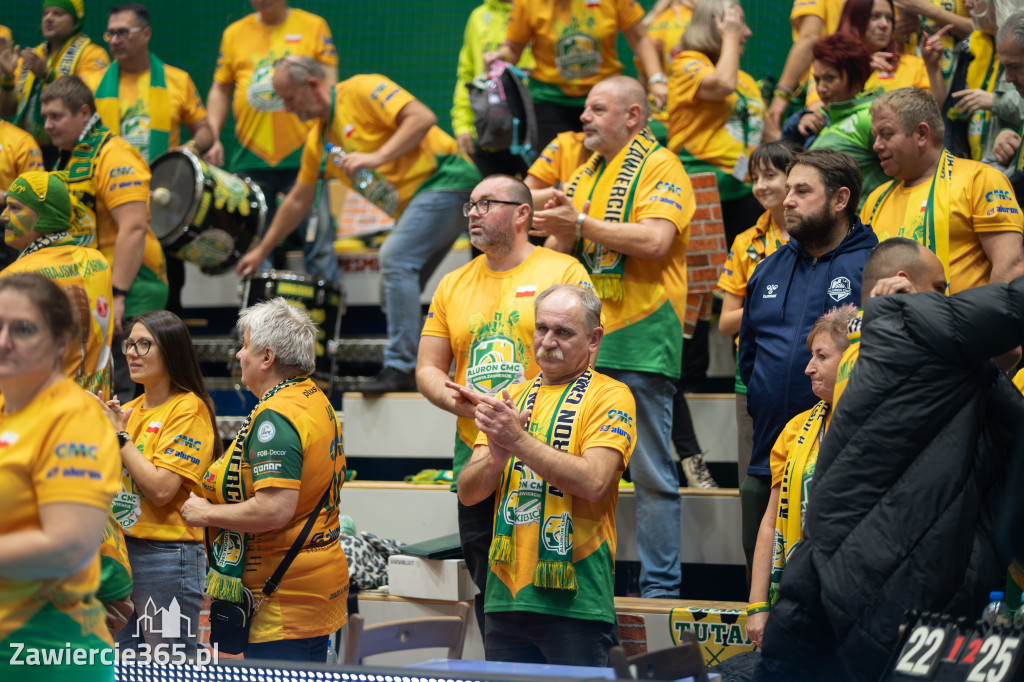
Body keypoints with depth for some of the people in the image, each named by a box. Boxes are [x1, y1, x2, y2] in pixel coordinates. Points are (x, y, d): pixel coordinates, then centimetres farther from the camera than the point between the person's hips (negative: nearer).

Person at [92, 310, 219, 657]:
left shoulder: (188, 409, -10)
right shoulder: (130, 409, 12)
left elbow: (161, 489, -19)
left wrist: (119, 435, -13)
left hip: (167, 556, -8)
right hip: (120, 550, 8)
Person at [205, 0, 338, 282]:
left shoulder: (313, 27, 5)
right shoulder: (234, 34, 11)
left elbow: (328, 84, 2)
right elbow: (220, 90, 15)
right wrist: (212, 137, 4)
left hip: (303, 153, -3)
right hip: (251, 157, 3)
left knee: (318, 239, -6)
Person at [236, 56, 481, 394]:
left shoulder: (363, 90, -8)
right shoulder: (319, 141, 17)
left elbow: (423, 117, -20)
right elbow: (297, 200, 26)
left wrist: (378, 157, -27)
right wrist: (262, 250, 28)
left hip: (444, 179, -10)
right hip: (414, 201, 10)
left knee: (395, 259, -23)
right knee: (398, 290, 6)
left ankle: (400, 368, -24)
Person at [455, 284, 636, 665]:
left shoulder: (610, 397, -1)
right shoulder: (511, 399, 16)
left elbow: (592, 482, -17)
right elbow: (467, 492, 8)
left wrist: (518, 440, -21)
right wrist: (496, 457, -14)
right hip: (505, 596, 5)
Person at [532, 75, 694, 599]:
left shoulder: (660, 167, -3)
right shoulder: (585, 174, 20)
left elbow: (654, 241, -18)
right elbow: (557, 256, 19)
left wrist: (581, 224, -15)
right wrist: (558, 230, -4)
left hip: (640, 339, -7)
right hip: (584, 342, 7)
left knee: (651, 471, -4)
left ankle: (660, 586, 0)